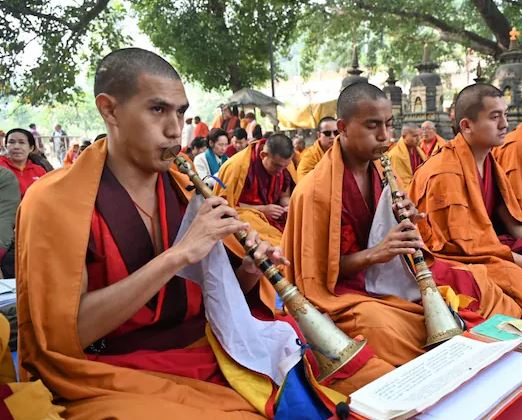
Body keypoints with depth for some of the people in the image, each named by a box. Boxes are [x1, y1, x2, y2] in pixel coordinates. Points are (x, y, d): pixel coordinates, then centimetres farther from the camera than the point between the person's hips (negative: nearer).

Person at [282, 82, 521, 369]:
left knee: (475, 281, -2)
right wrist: (373, 254, -27)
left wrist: (409, 221, -11)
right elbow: (317, 273, -16)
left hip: (390, 275, 7)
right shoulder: (315, 192, -20)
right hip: (344, 288, -7)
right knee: (383, 326, -37)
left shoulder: (381, 173, 3)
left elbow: (398, 239, 12)